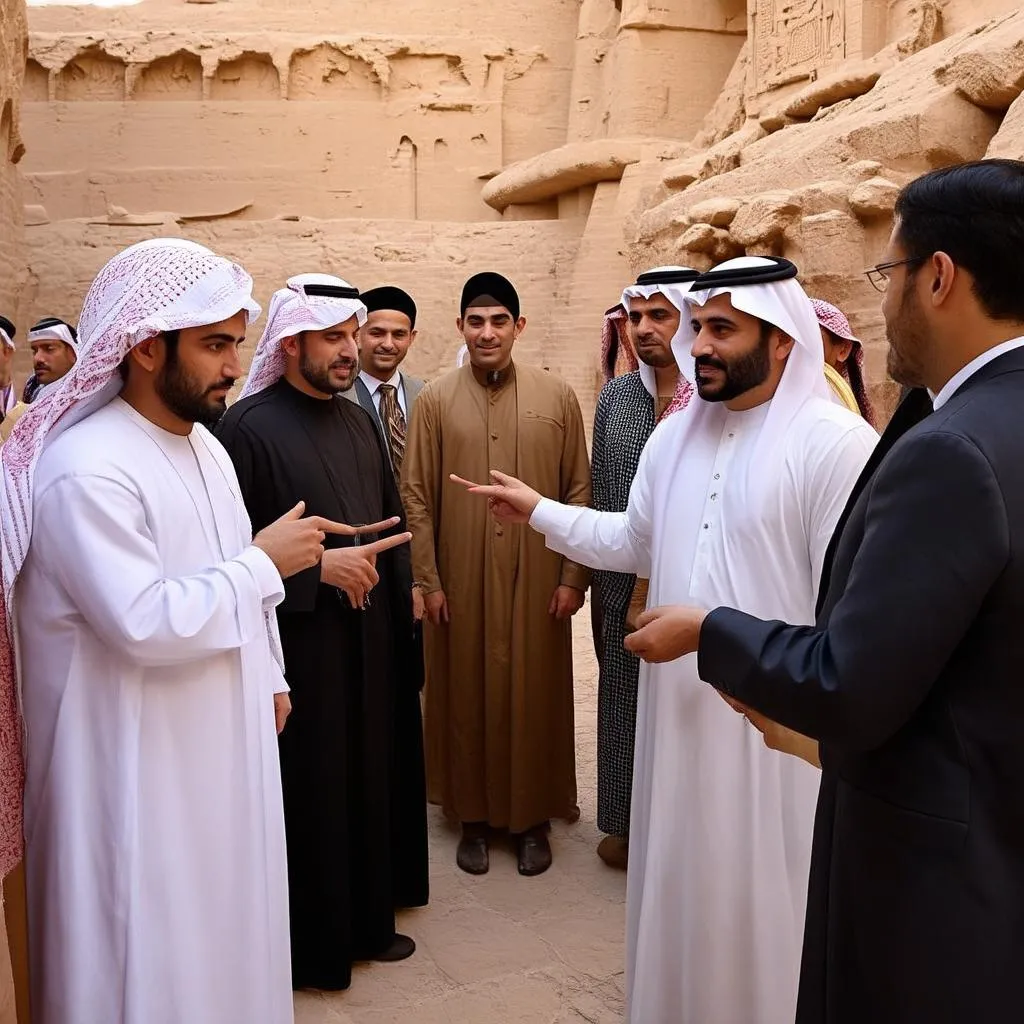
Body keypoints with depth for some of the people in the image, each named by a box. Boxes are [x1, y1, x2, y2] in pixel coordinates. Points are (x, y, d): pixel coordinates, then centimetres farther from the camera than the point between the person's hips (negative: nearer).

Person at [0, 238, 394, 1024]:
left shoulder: (205, 444, 5)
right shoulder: (86, 469, -23)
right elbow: (146, 625, -27)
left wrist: (270, 679, 16)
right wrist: (266, 562, -18)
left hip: (226, 737, 8)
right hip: (143, 763, -8)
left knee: (227, 919, 21)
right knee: (158, 951, 8)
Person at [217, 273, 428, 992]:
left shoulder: (360, 424, 10)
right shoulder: (249, 427, -12)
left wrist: (399, 598, 9)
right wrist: (319, 565, -20)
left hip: (373, 642, 7)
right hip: (300, 645, -6)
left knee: (374, 778, 15)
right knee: (310, 792, 5)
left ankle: (370, 919, 33)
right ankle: (313, 941, 24)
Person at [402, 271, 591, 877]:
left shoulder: (558, 397, 0)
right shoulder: (436, 400, 0)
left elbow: (580, 491, 1)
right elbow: (417, 497, 1)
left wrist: (573, 576, -3)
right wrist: (429, 581, -3)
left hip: (536, 579, 0)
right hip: (462, 581, 0)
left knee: (535, 694, 8)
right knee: (467, 695, 8)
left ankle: (534, 818, 24)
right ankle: (475, 818, 24)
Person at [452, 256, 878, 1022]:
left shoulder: (835, 443, -16)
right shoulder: (675, 434, 8)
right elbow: (635, 542, 17)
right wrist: (541, 513, 12)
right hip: (681, 707, 7)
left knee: (767, 898, 10)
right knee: (685, 882, 21)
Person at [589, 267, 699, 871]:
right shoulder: (615, 397, 6)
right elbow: (600, 492, 10)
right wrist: (602, 579, 8)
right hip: (622, 587, 4)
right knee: (623, 707, 13)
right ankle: (627, 827, 31)